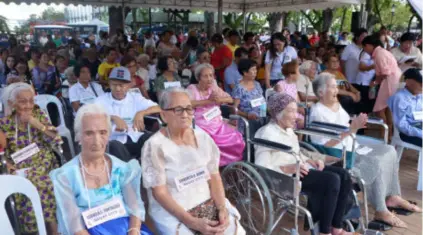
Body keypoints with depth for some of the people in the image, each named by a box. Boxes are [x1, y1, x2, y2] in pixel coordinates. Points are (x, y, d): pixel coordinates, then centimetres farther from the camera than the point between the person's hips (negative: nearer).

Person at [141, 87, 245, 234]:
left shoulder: (202, 137, 3)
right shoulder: (154, 145, -11)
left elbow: (214, 177, 5)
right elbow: (160, 192, -12)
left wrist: (222, 208, -11)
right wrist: (192, 222, -19)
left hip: (209, 203, 4)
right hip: (171, 211, -3)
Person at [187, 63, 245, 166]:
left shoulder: (214, 87, 13)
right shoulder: (192, 88, -1)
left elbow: (230, 99, 14)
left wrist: (220, 99, -8)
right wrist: (207, 100, -17)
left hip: (218, 125, 5)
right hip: (201, 127, -5)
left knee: (237, 140, -15)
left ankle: (230, 164, 6)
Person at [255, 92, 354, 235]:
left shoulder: (288, 130, 18)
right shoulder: (267, 134, -11)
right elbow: (261, 168, -18)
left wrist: (311, 160, 3)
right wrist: (288, 168, -27)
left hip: (301, 169, 9)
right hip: (287, 175, -9)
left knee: (344, 175, -9)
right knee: (332, 179, -26)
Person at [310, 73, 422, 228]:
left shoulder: (337, 105, 12)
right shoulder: (318, 112, -17)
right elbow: (326, 144, -23)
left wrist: (355, 126, -6)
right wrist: (351, 129, -25)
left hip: (351, 147, 10)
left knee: (389, 151, 1)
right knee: (377, 165, -23)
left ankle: (392, 196, 7)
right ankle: (381, 212, -12)